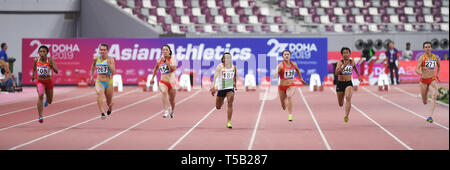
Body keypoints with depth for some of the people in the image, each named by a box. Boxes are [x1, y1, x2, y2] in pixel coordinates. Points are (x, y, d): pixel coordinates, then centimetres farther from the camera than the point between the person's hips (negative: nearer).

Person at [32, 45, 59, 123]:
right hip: (40, 82, 0)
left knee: (49, 101, 15)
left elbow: (56, 71, -23)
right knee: (40, 96, -28)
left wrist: (52, 66, -39)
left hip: (48, 82, 0)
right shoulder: (36, 60, -7)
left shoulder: (50, 60, -15)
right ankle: (40, 116, -29)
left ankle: (47, 99, 57)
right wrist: (33, 75, 21)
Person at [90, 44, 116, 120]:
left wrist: (108, 63, -25)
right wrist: (91, 76, 20)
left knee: (109, 102, 13)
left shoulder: (110, 59, -8)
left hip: (108, 83, -1)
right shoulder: (96, 58, 1)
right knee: (99, 93, -33)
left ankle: (110, 108, 53)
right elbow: (93, 66, 24)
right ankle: (102, 113, -43)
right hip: (99, 82, 1)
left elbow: (113, 72, -18)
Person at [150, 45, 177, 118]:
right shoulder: (159, 60, 3)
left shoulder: (172, 59, -8)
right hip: (163, 82, 1)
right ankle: (166, 110, -42)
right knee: (164, 92, -32)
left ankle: (172, 111, 44)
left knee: (172, 100, 11)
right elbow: (156, 68, 24)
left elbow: (173, 68, -27)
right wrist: (152, 78, 24)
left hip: (171, 82, -1)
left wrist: (165, 61, -30)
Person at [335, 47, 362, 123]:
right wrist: (344, 66, -31)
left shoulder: (352, 62, 0)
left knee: (348, 98, -29)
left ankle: (346, 116, -33)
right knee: (340, 104, 11)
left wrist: (359, 76, 31)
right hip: (340, 83, 0)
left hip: (349, 83, 0)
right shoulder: (340, 62, -7)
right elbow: (336, 73, -21)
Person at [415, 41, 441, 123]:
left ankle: (430, 117, -30)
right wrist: (421, 73, -38)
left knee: (434, 95, -27)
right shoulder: (422, 57, -8)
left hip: (432, 80, 2)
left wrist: (437, 74, 16)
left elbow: (439, 65, 27)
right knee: (425, 102, 10)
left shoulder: (435, 57, 4)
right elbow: (417, 69, -18)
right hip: (423, 80, -1)